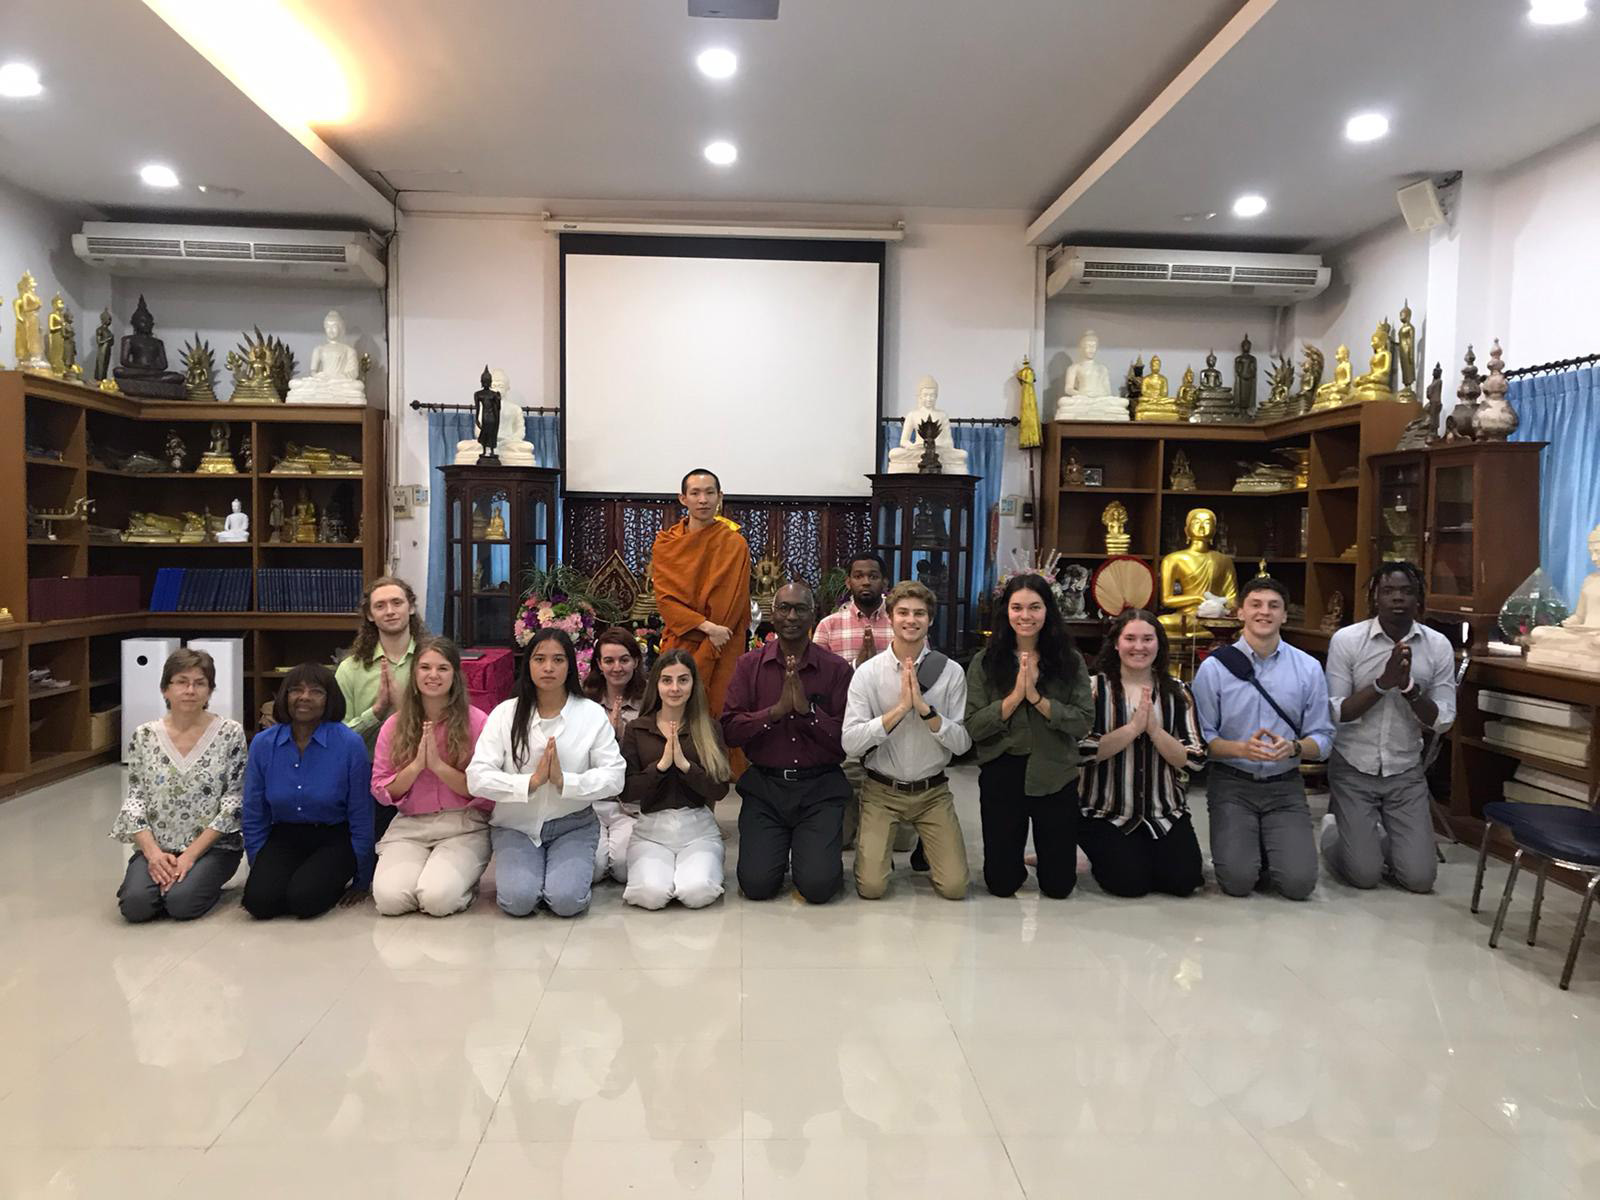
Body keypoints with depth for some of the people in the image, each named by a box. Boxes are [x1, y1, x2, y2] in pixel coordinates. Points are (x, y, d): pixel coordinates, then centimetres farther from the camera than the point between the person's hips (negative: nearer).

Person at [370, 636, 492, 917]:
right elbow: (382, 792, 4)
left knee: (438, 899, -25)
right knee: (389, 898, -22)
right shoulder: (394, 726, 5)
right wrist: (416, 765, -13)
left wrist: (438, 764, -18)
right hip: (408, 827, 3)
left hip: (463, 827, -2)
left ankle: (464, 879, 9)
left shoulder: (476, 722, -5)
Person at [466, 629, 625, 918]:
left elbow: (614, 777, -10)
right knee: (517, 900, -20)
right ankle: (522, 871, 14)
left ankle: (577, 868, 13)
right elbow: (477, 778, -12)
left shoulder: (592, 714, -4)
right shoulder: (506, 713, -3)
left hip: (573, 824, 0)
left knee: (567, 900, -21)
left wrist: (564, 781, -25)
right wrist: (531, 782, -25)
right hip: (516, 825, 1)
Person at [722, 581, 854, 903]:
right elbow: (729, 731, -4)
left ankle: (809, 848, 19)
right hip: (764, 785, 1)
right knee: (756, 884, -11)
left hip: (820, 789, -1)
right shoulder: (749, 665, 4)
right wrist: (778, 709, -16)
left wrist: (807, 708, -17)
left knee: (818, 885, -14)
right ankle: (778, 848, 22)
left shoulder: (836, 669, 0)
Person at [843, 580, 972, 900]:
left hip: (932, 791, 1)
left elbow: (962, 742, -8)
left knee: (955, 887, -6)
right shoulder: (868, 672, -8)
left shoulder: (950, 672, -6)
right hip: (882, 791, -1)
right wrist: (900, 707, -23)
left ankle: (927, 846, 25)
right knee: (871, 887, -10)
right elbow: (850, 742, -16)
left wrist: (924, 708, -21)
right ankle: (873, 844, 23)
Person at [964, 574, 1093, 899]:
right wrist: (1014, 696, -19)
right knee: (1001, 885, 8)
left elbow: (1083, 722, -9)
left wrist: (1037, 698, -19)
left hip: (1055, 777, 1)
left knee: (1059, 886, 9)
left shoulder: (1071, 661, -1)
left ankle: (1046, 858, 42)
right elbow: (973, 727, -9)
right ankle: (1016, 863, 42)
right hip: (1001, 776, 0)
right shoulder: (984, 662, -3)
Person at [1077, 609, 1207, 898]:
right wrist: (1134, 726, -19)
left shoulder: (1177, 693, 4)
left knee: (1184, 880, -13)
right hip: (1106, 815, -3)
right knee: (1130, 882, -18)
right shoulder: (1095, 688, -4)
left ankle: (1149, 852, 18)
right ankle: (1103, 857, 15)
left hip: (1165, 813, 3)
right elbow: (1082, 749, -16)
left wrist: (1154, 729, -17)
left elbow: (1195, 760, -4)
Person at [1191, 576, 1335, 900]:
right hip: (1231, 785, -2)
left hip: (1285, 787, 2)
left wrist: (1292, 748, -19)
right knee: (1238, 881, -14)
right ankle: (1239, 848, 20)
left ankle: (1269, 849, 21)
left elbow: (1322, 739, 3)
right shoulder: (1214, 667, -4)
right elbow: (1202, 737, -4)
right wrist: (1242, 748, -22)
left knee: (1299, 883, -12)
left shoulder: (1308, 668, 2)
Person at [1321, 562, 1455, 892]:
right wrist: (1384, 683, -26)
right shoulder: (1346, 639, -12)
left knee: (1419, 878, -3)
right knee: (1364, 875, -5)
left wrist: (1408, 686, -23)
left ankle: (1379, 838, 29)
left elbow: (1443, 721, -6)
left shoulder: (1438, 646, -5)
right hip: (1353, 768, -2)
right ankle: (1334, 830, 27)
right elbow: (1335, 714, -14)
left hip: (1406, 772, 2)